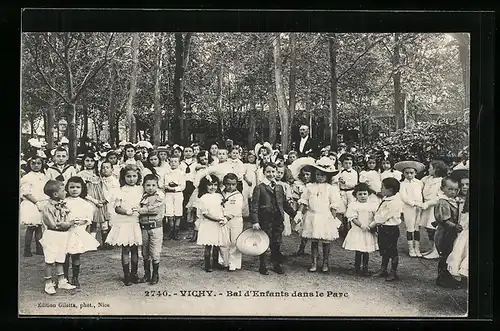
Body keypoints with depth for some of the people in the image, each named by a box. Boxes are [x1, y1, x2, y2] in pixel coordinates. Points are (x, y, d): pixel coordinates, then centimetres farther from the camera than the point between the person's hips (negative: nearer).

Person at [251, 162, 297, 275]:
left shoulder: (279, 187, 13)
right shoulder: (259, 188, -3)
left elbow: (286, 204, 18)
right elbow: (254, 206, -8)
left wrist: (295, 215, 14)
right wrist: (255, 221, -15)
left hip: (278, 220, 4)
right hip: (265, 220, -4)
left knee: (276, 243, 9)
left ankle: (276, 265, 22)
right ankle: (262, 266, 16)